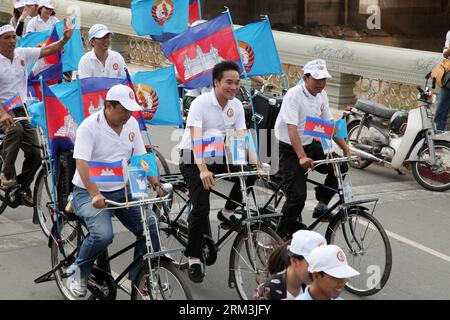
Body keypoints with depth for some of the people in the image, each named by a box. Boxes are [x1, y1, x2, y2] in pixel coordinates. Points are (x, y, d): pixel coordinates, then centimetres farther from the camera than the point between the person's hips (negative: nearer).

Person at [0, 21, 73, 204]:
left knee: (35, 155, -4)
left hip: (22, 109, 5)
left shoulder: (23, 54, 4)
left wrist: (65, 39, -15)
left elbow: (47, 51, 2)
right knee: (15, 128, -39)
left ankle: (22, 186, 18)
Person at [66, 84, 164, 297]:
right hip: (90, 193, -6)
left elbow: (142, 158, 8)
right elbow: (82, 164, -25)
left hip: (123, 191, 6)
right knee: (103, 234, -30)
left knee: (151, 225, -14)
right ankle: (78, 272, -1)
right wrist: (95, 195, -37)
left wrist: (156, 185, -5)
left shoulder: (132, 124, 3)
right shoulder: (90, 126, -16)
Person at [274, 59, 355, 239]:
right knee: (297, 196, -14)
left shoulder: (322, 95, 2)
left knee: (340, 166, -9)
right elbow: (292, 128, -31)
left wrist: (347, 149, 1)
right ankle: (282, 238, 4)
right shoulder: (294, 95, -21)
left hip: (310, 145, 7)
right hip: (289, 150, -7)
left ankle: (321, 207, 9)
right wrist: (302, 157, -42)